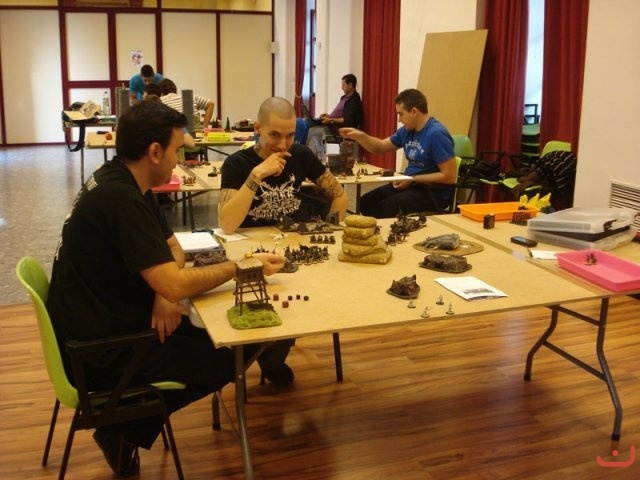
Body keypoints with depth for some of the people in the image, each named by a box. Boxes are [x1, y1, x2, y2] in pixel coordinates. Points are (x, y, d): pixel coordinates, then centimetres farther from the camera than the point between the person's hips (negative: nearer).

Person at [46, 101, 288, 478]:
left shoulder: (126, 184, 5)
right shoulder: (120, 198, -26)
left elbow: (172, 248, 12)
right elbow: (175, 285, -29)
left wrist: (165, 293, -10)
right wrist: (243, 266, -16)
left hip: (111, 323, 9)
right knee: (229, 357, -4)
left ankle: (127, 423, 15)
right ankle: (125, 429, 10)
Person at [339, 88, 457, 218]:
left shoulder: (436, 134, -20)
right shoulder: (407, 130, 7)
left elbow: (450, 176, -22)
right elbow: (380, 147, 18)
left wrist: (413, 179, -19)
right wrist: (360, 136, -1)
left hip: (433, 192, -9)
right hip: (411, 185, 9)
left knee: (384, 208, -26)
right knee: (366, 202, 0)